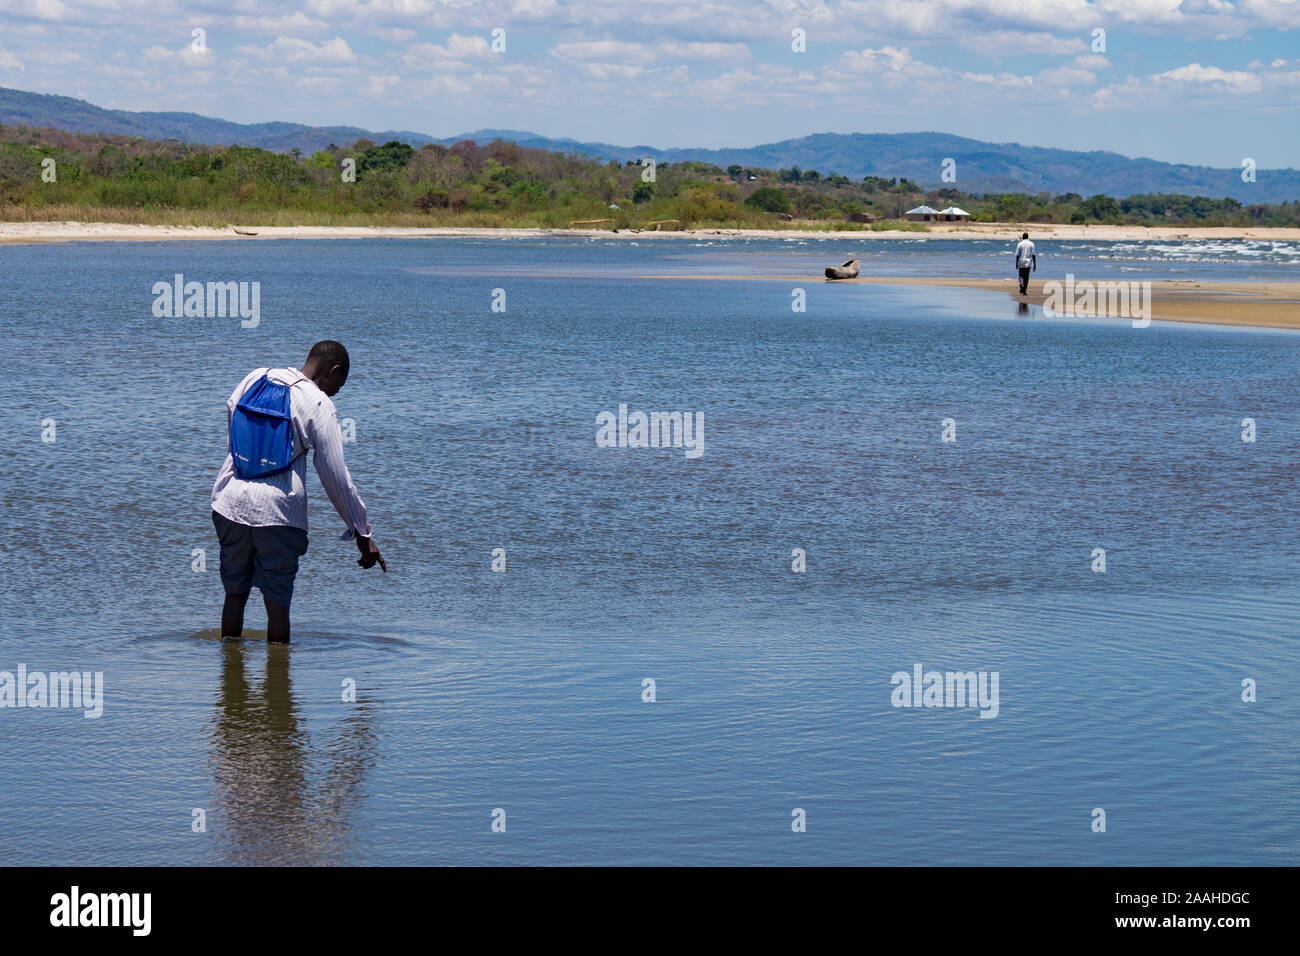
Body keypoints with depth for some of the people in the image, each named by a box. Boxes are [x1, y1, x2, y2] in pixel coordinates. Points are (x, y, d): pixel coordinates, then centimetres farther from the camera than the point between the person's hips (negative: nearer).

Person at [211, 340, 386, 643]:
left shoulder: (253, 379, 9)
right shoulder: (319, 405, -6)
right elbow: (335, 476, -7)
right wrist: (362, 533, -2)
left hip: (229, 501, 5)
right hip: (278, 511, -5)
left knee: (235, 593, 16)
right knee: (278, 603, 4)